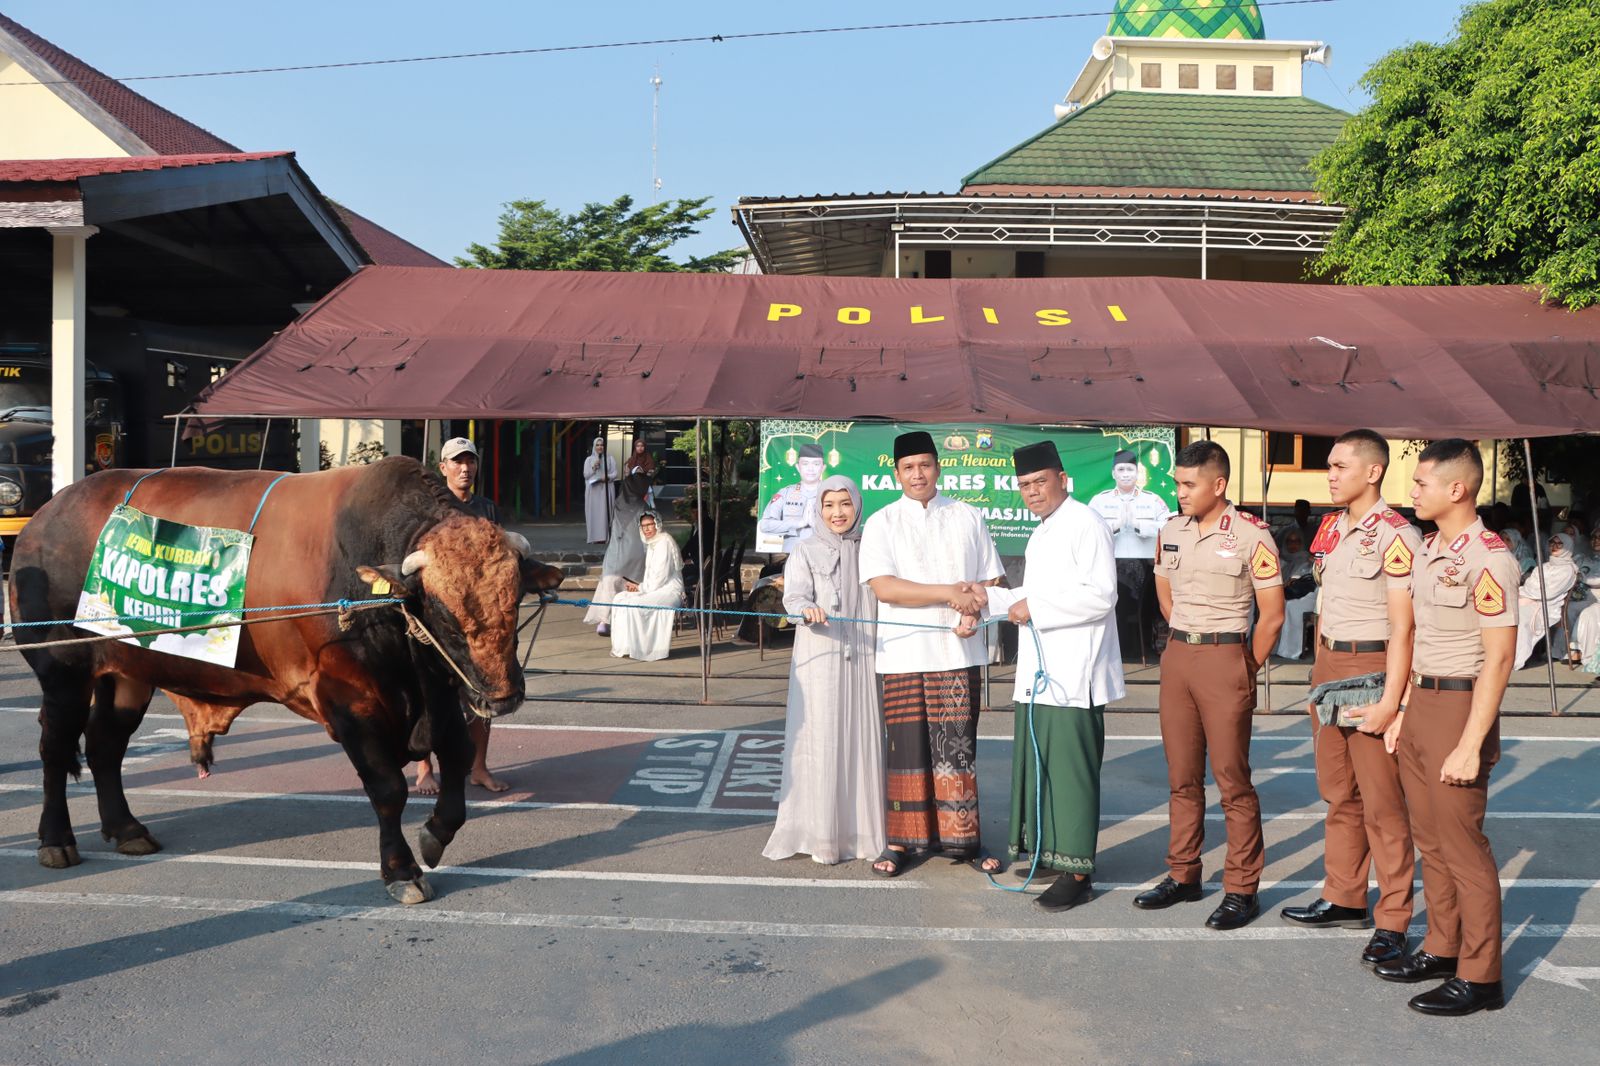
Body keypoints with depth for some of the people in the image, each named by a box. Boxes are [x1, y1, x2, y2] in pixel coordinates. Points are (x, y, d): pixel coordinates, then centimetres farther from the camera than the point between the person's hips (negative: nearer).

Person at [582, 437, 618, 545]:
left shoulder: (610, 459, 9)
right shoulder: (589, 460, 11)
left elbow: (615, 474, 3)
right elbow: (586, 475, 4)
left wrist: (607, 477, -16)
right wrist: (593, 468, -10)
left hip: (606, 490, 0)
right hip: (593, 490, 0)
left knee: (605, 512, -6)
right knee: (594, 513, -4)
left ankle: (605, 536, -6)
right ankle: (595, 536, -5)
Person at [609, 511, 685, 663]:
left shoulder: (664, 542, -14)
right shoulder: (652, 544, 15)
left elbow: (661, 576, -18)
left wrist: (640, 587, -10)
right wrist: (639, 586, 1)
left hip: (669, 591, -10)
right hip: (657, 589, 10)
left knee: (632, 604, -23)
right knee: (621, 598, -2)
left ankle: (635, 649, -14)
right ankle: (624, 647, -4)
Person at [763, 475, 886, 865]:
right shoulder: (805, 553, 5)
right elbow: (794, 597, -9)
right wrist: (807, 609, -32)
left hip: (863, 659, 2)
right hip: (819, 660, -2)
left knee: (863, 741, 2)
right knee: (821, 743, -4)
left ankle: (862, 830, 12)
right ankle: (821, 836, 3)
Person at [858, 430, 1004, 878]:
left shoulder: (968, 517, 9)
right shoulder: (881, 524, 3)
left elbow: (992, 580, 12)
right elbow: (883, 587, -9)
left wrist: (973, 612, -9)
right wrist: (949, 593, -15)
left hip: (958, 652, 1)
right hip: (904, 652, -1)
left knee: (957, 746, 2)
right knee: (907, 748, 3)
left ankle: (963, 839, 12)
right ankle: (900, 841, 13)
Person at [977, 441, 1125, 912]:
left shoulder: (1085, 524, -9)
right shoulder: (1041, 533, 20)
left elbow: (1100, 595, -19)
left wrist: (1035, 608, -16)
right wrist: (993, 599, 16)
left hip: (1073, 674, -10)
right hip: (1039, 672, 10)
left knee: (1071, 769, -7)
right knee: (1038, 764, 13)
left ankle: (1077, 872, -1)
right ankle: (1052, 853, 25)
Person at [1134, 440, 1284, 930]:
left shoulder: (1251, 536, -10)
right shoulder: (1172, 532, 8)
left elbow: (1272, 614, -7)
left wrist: (1245, 670, -1)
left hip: (1224, 657, -6)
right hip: (1176, 656, 6)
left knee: (1232, 778, -2)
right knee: (1182, 776, 12)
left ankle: (1242, 889, 6)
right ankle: (1183, 875, 23)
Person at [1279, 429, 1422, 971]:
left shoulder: (1395, 536, -13)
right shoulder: (1330, 528, 12)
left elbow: (1402, 627, -16)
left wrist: (1390, 700, -20)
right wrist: (1320, 675, 18)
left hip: (1371, 669, -8)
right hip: (1329, 664, 8)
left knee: (1381, 800, -3)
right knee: (1338, 793, 14)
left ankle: (1392, 922, 5)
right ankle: (1343, 900, 25)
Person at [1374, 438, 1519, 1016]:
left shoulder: (1487, 558, -17)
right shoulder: (1427, 549, 11)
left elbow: (1498, 657, -20)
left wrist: (1471, 745, -21)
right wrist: (1403, 711, 17)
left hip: (1460, 705, -9)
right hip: (1420, 702, 9)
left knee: (1462, 844, -2)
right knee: (1429, 838, 15)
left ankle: (1479, 976, 9)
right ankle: (1441, 947, 27)